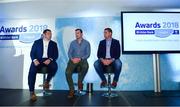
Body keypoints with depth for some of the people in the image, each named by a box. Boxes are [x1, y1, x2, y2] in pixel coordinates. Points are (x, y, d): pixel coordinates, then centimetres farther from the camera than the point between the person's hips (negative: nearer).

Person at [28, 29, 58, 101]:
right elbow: (32, 53, 6)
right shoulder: (37, 42, 12)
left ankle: (47, 81, -6)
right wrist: (35, 60, -15)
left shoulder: (54, 44, 13)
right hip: (38, 60, 0)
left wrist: (50, 59, -16)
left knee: (54, 66, -32)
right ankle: (32, 92, -19)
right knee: (32, 71, -29)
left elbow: (56, 55, 4)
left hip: (48, 60, 1)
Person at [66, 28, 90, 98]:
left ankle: (80, 82, -12)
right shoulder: (72, 43, 15)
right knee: (67, 72, -25)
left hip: (82, 60, -1)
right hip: (73, 60, 2)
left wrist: (80, 59, -16)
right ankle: (71, 90, -11)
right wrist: (72, 59, -14)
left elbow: (88, 54, 0)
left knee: (85, 66, -37)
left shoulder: (86, 43, 8)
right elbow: (69, 53, 8)